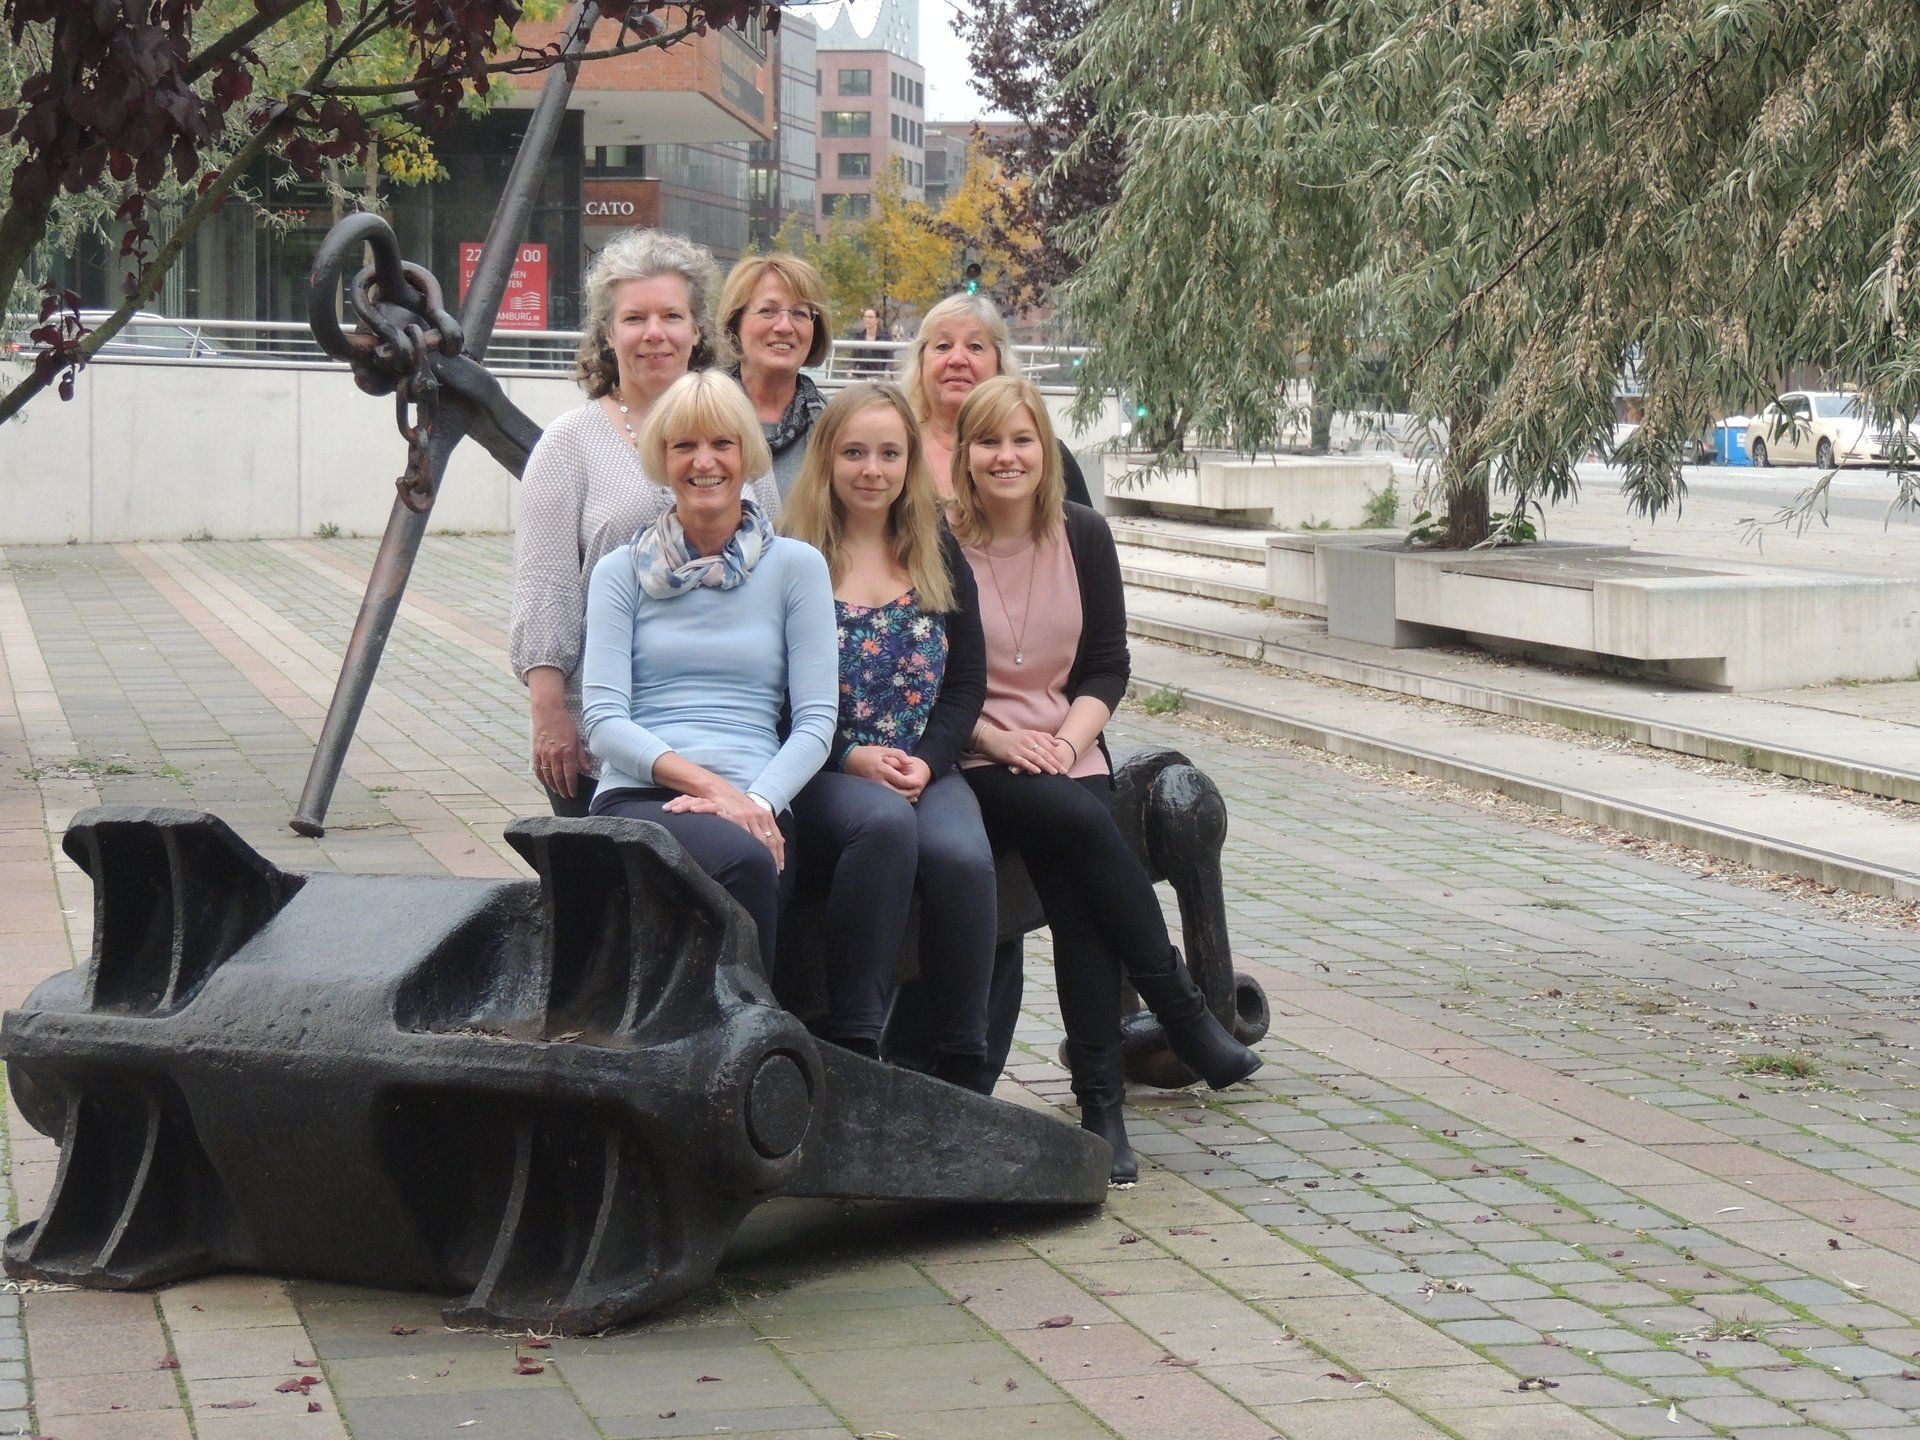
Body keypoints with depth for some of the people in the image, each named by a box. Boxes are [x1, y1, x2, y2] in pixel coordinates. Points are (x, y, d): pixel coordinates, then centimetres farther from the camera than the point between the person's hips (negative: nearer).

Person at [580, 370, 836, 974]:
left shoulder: (795, 567, 15)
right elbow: (603, 720, 4)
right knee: (744, 862, -36)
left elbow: (815, 720, 8)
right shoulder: (622, 572, 15)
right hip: (638, 796, -1)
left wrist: (758, 800, -12)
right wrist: (710, 785, -12)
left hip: (754, 805, 1)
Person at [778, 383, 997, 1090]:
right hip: (821, 776, -3)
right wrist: (851, 758, -14)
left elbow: (967, 681, 11)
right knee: (884, 822, -37)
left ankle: (966, 1075, -21)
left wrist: (923, 762, -6)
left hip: (925, 771, 3)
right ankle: (851, 1043, -30)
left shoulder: (940, 557, 16)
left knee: (961, 853, -31)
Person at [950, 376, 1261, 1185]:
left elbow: (1109, 665, 9)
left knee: (1076, 886, -25)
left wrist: (1067, 739, -8)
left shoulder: (1082, 536, 8)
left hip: (1066, 755, 3)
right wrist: (996, 737, -13)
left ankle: (1101, 1102, -22)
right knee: (1077, 821, -31)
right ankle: (1181, 1012, -19)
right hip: (972, 767, -3)